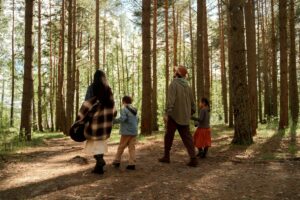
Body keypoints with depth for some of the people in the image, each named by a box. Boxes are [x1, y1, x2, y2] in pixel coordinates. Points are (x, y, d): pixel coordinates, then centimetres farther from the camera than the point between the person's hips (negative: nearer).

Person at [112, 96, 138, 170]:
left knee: (121, 147, 7)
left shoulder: (124, 109, -9)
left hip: (126, 132, -6)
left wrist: (114, 121, -11)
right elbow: (137, 120, 16)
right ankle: (132, 164, -1)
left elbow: (122, 118, -22)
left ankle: (117, 161, 17)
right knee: (132, 147, 4)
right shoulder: (134, 110, 13)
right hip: (134, 132, 6)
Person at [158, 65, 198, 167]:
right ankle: (193, 158, -8)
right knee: (187, 137, 4)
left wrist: (167, 113, -24)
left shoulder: (174, 84, -9)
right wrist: (190, 113, 27)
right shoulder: (187, 86, 10)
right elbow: (192, 102, 14)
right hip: (184, 116, 5)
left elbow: (171, 100, -21)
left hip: (174, 115, -5)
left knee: (169, 136, 10)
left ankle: (166, 156, 20)